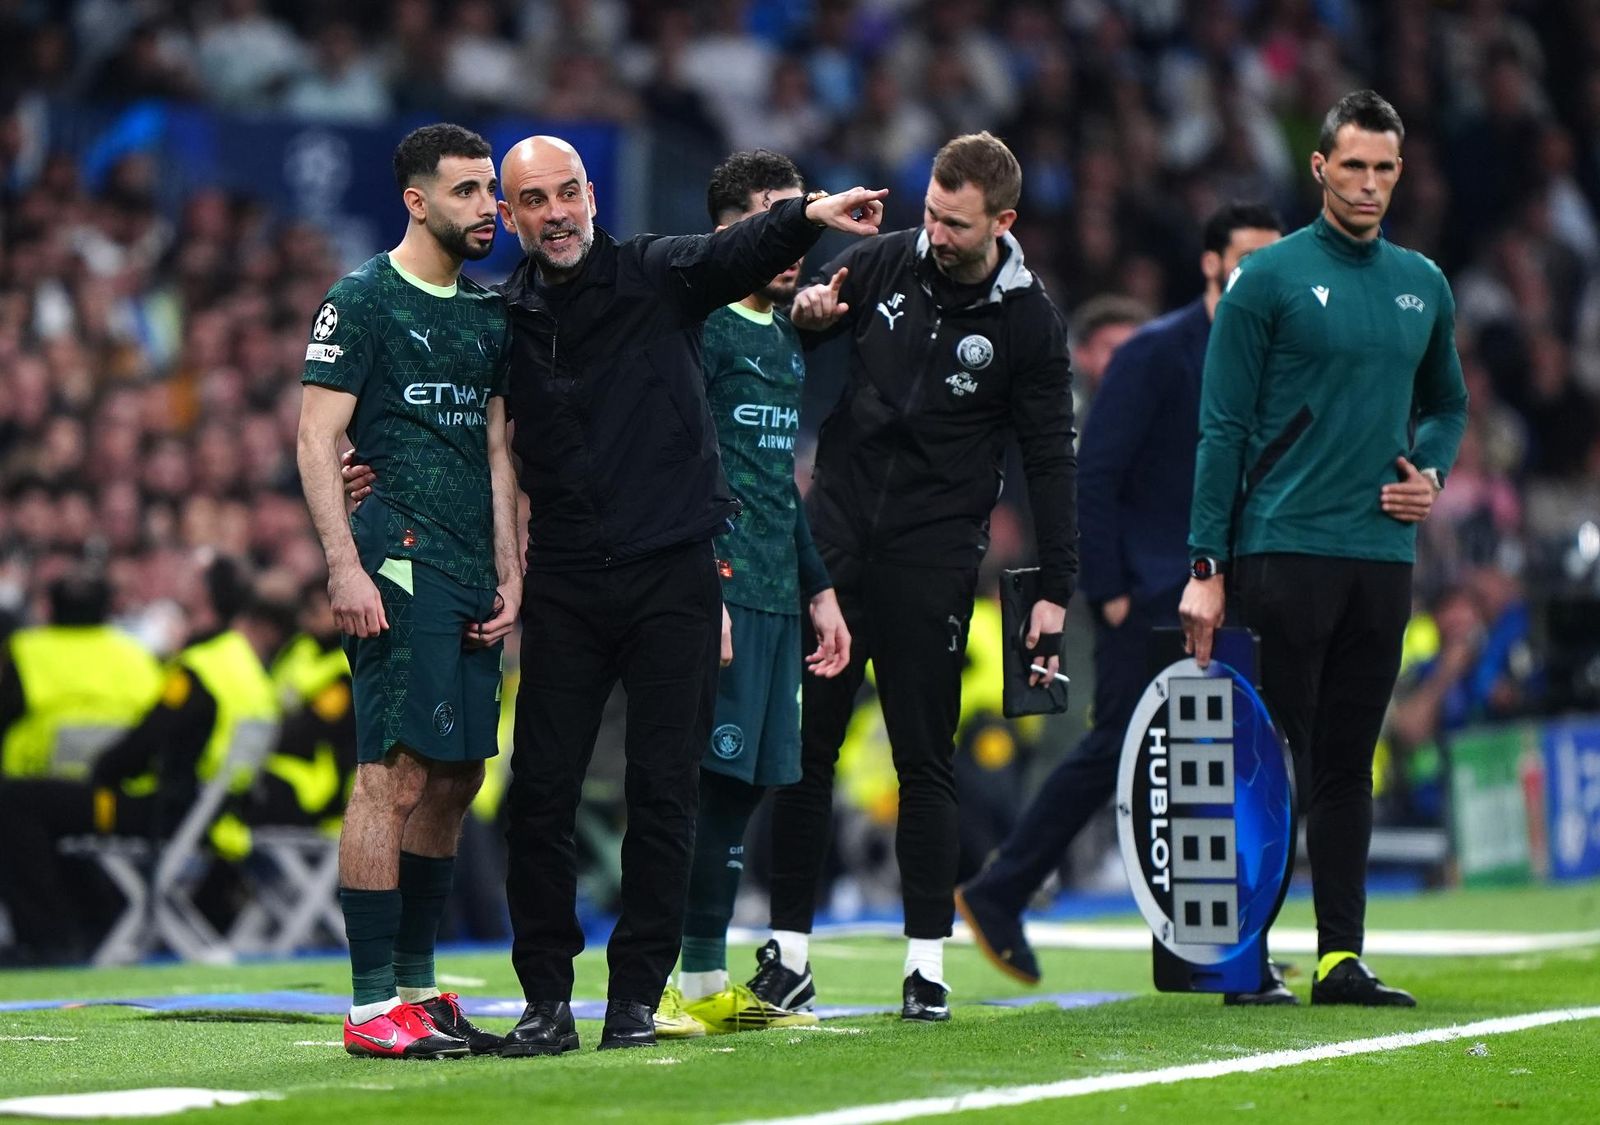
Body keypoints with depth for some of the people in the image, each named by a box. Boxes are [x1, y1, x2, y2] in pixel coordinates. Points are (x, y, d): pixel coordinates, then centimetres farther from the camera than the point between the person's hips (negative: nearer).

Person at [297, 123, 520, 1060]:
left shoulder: (489, 314, 19)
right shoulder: (362, 302, -3)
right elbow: (317, 440, -7)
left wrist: (509, 571, 14)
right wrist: (345, 564, -16)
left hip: (470, 575, 8)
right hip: (397, 564, -8)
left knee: (456, 779, 9)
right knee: (397, 772, -12)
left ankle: (417, 985, 17)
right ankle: (373, 1006, -12)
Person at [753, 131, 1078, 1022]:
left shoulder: (1028, 323, -3)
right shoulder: (881, 264, 2)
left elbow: (1050, 460, 0)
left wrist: (1056, 591, -5)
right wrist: (804, 316, -11)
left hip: (934, 559, -2)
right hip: (836, 538, 2)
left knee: (926, 760, 1)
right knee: (805, 744, 1)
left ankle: (928, 963, 7)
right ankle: (789, 950, 6)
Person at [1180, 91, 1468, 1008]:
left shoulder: (1424, 286, 13)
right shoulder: (1269, 280, -3)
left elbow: (1447, 404, 27)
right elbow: (1224, 427, -5)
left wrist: (1431, 474, 5)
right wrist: (1206, 568, -10)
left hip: (1383, 555, 5)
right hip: (1283, 549, -5)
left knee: (1348, 766, 7)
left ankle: (1341, 956, 8)